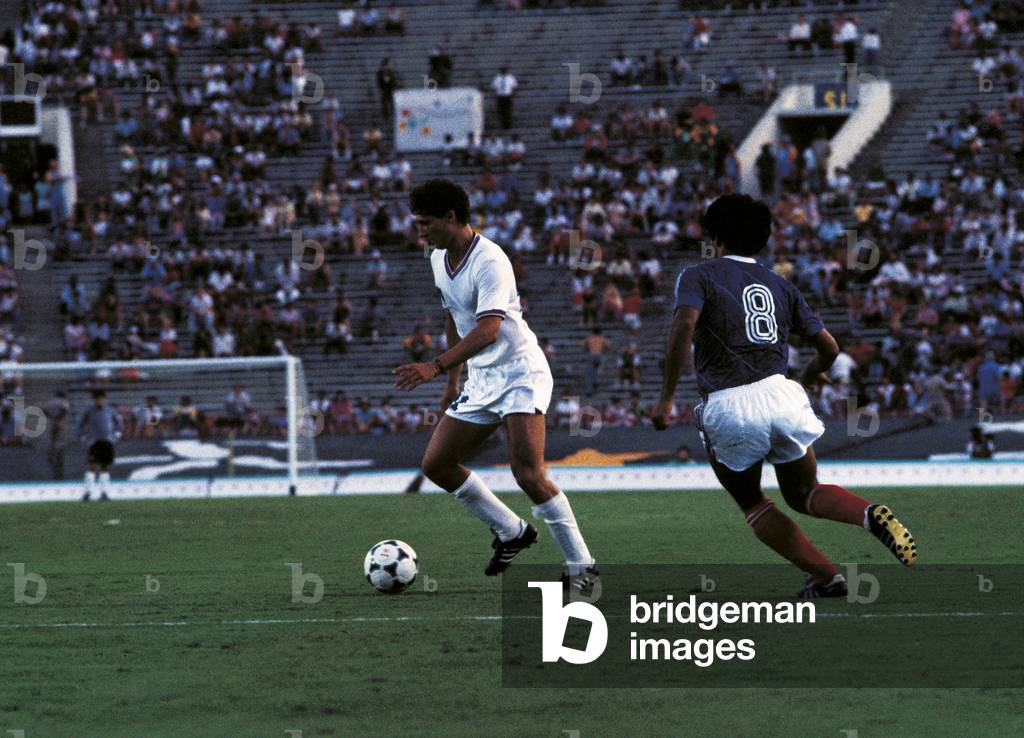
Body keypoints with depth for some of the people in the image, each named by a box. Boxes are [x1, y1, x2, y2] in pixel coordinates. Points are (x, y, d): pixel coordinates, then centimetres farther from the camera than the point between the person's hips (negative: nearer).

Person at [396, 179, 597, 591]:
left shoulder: (489, 262, -22)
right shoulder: (439, 260, 7)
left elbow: (488, 329, -33)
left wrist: (437, 367, -42)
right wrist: (453, 378, 22)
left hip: (520, 374, -9)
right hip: (481, 381, 9)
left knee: (528, 473, -21)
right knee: (436, 464, 7)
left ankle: (582, 568, -13)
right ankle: (511, 532, 22)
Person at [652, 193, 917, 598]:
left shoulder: (698, 276, 6)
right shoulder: (780, 286, 19)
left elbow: (683, 328, -14)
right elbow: (829, 347, 20)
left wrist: (666, 398, -11)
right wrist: (810, 375, 43)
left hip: (728, 410, -3)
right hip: (779, 394, 3)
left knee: (751, 504, 19)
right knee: (803, 494, 21)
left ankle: (825, 576, 3)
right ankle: (871, 515, -12)